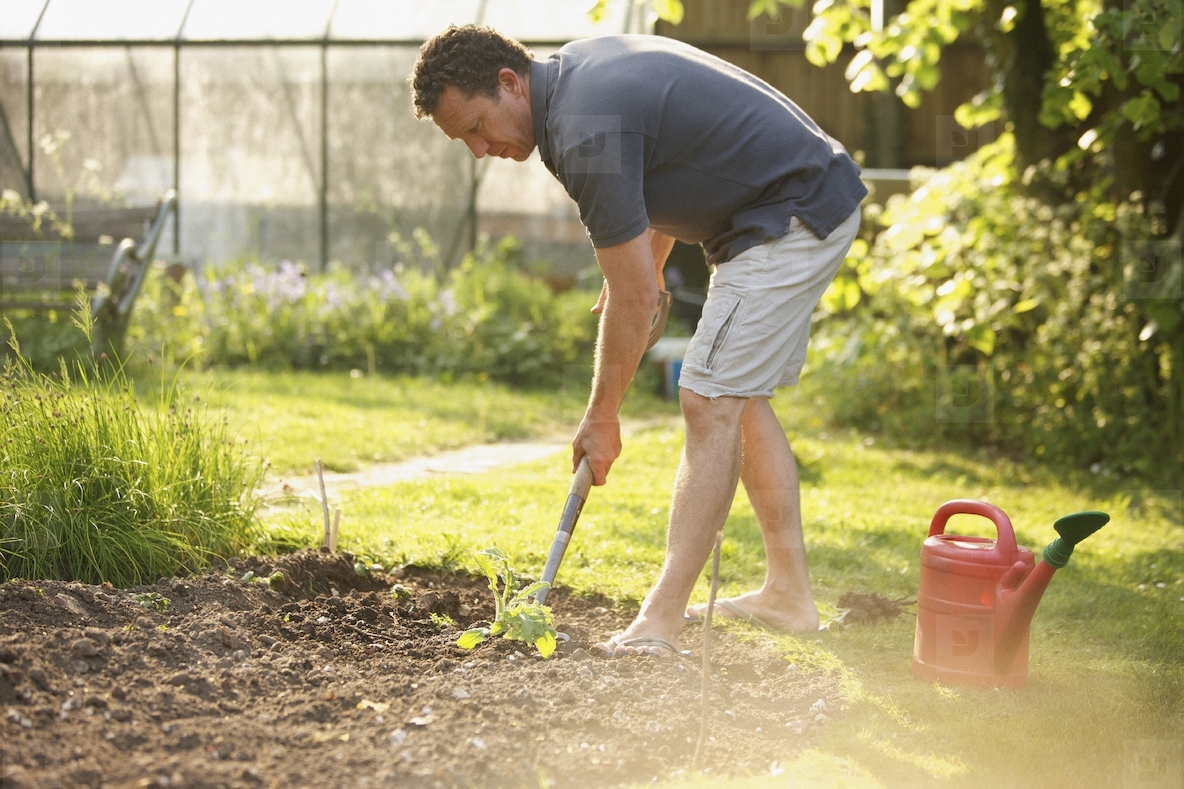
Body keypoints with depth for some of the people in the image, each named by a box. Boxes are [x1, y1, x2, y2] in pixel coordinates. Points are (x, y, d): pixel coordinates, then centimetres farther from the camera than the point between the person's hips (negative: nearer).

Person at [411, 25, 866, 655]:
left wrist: (601, 418, -8)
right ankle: (789, 593, 19)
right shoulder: (579, 67, 7)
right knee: (741, 402, 15)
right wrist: (649, 266, 21)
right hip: (814, 207, 11)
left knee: (711, 403, -13)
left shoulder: (588, 132, -24)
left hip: (790, 220, -11)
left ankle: (660, 620, -13)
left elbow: (634, 298, -19)